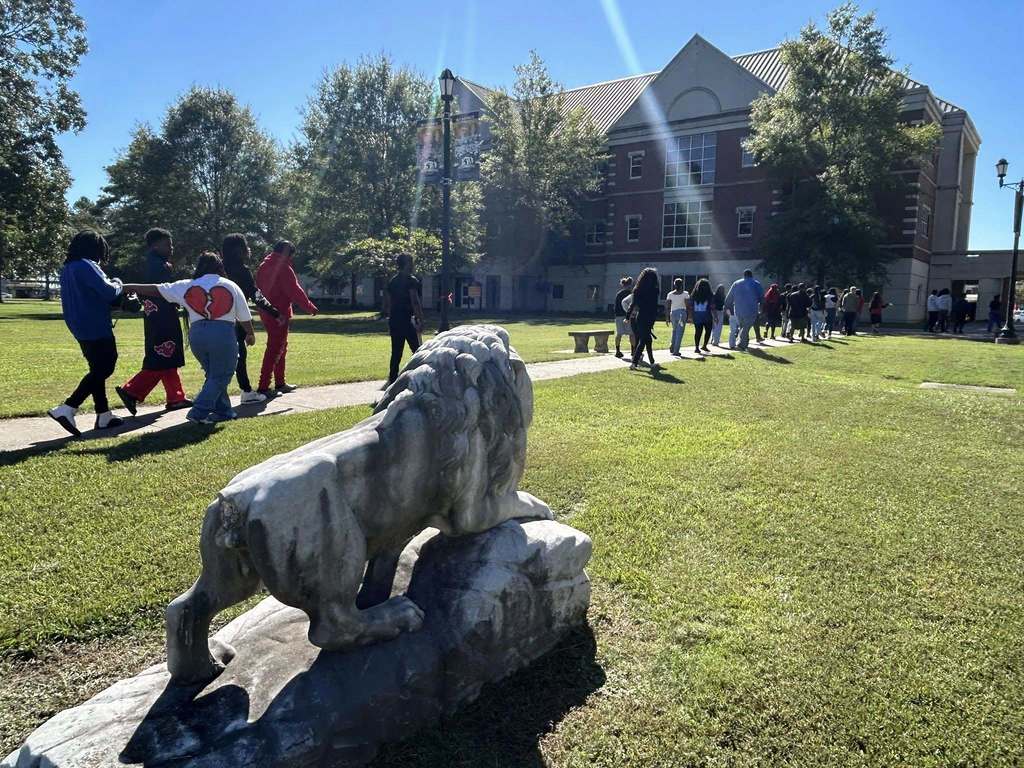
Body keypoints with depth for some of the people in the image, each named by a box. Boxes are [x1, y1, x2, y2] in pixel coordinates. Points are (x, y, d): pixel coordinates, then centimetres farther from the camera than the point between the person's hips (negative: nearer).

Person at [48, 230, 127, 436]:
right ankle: (67, 409, -12)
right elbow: (109, 292, -19)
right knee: (102, 370, -5)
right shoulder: (86, 266, -15)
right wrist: (118, 284, 2)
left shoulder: (67, 268, 14)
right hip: (96, 328, -10)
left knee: (98, 369, 15)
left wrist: (108, 284, 11)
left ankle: (103, 415, 19)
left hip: (81, 329, 10)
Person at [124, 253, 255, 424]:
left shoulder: (187, 286, 12)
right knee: (221, 376, 4)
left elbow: (154, 289, 14)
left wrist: (124, 287, 24)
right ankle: (199, 412, -6)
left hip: (196, 333, 4)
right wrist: (250, 334, 27)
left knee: (213, 374, 19)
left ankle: (224, 411, 21)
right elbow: (245, 317, 10)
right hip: (223, 332, -3)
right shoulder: (231, 286, 8)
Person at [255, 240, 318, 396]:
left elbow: (259, 287, 19)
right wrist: (310, 307, -6)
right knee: (274, 349, -6)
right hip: (279, 314, -9)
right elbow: (295, 291, -16)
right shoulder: (283, 268, -14)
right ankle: (263, 387, -7)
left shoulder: (263, 266, 14)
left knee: (280, 347, 19)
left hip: (266, 312, 9)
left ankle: (280, 383, 26)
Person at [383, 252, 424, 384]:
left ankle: (392, 378, 8)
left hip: (394, 320, 7)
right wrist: (421, 320, -14)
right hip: (407, 320, -7)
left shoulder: (392, 281, 13)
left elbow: (387, 304, 14)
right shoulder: (411, 281, -8)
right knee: (416, 351, 1)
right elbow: (415, 302, -16)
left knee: (396, 353, 9)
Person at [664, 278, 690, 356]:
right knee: (679, 333, 1)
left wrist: (667, 318, 6)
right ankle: (676, 351, -1)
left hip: (673, 313, 3)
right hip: (682, 313, -3)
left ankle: (672, 347, 14)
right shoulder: (685, 294, -3)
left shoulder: (670, 294, 3)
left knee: (674, 331, 23)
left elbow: (667, 307, 1)